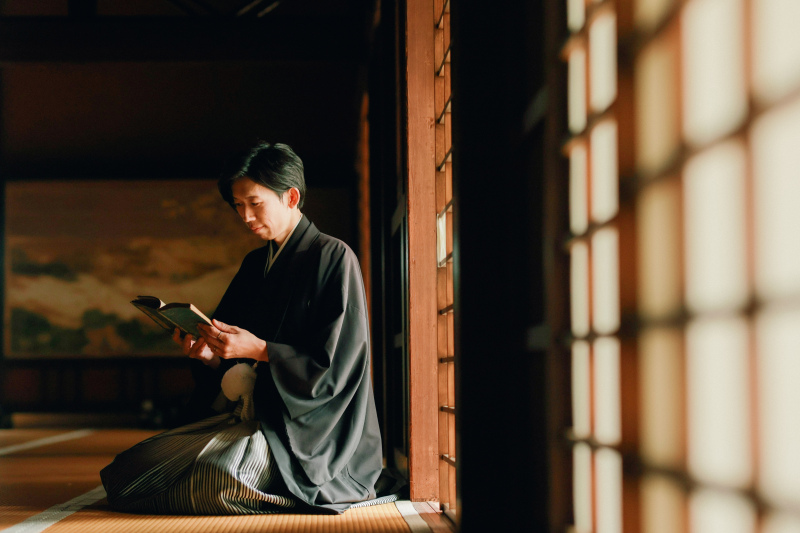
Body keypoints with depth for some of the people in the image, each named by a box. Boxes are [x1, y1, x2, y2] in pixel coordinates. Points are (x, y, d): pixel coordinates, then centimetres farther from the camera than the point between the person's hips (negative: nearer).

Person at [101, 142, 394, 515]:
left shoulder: (333, 258, -8)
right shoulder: (255, 265, 15)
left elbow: (335, 365, -14)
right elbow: (234, 366, 16)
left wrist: (260, 350, -21)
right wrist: (209, 356, -7)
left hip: (311, 430, -8)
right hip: (254, 412, 8)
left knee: (216, 476, -33)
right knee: (138, 462, -7)